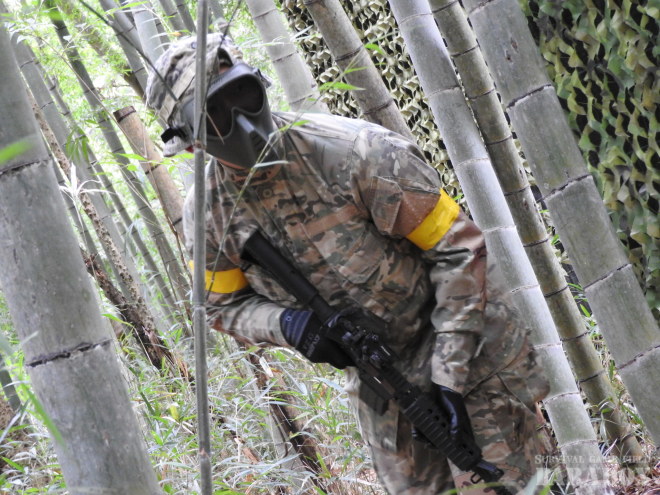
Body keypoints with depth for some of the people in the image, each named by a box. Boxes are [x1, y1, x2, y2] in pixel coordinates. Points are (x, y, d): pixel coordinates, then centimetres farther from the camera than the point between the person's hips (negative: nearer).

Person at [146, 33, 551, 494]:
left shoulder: (355, 153, -30)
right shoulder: (209, 212, -15)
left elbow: (458, 249, -23)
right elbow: (225, 307, 2)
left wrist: (449, 373, -26)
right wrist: (287, 324, -23)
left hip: (462, 336, -4)